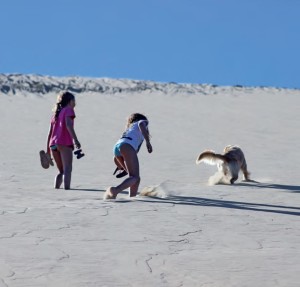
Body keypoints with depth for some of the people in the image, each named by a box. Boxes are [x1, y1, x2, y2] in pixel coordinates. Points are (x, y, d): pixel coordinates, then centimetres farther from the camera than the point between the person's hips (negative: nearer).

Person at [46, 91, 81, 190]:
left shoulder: (56, 113, 25)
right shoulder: (68, 110, 4)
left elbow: (50, 133, 23)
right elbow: (68, 125, -15)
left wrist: (48, 150, 24)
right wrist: (75, 139, -22)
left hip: (53, 144, 7)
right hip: (65, 143, -7)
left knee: (61, 171, 16)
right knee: (67, 169, -12)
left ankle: (56, 188, 4)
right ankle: (67, 188, -26)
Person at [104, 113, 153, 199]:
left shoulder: (127, 131, 41)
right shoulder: (143, 121, 28)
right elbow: (141, 124, -2)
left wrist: (123, 169, 45)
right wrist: (148, 142, -9)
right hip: (127, 146, -7)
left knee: (136, 178, 14)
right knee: (134, 177, -15)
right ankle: (115, 190, -38)